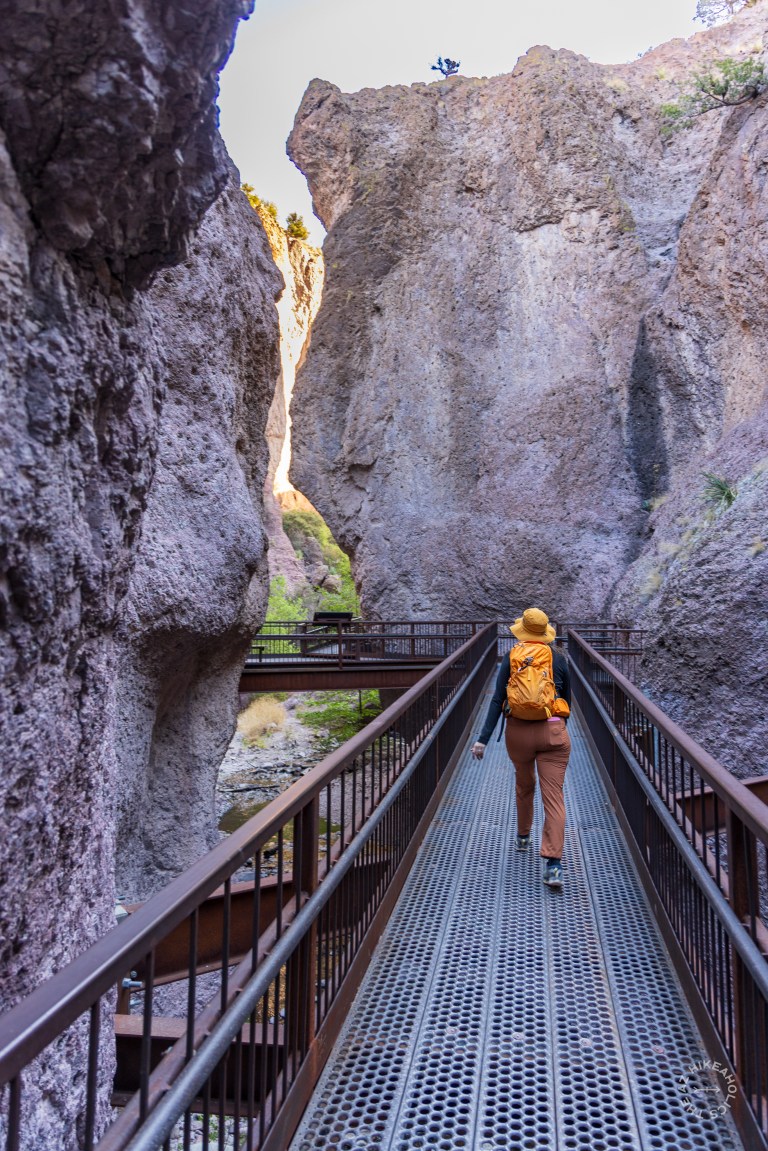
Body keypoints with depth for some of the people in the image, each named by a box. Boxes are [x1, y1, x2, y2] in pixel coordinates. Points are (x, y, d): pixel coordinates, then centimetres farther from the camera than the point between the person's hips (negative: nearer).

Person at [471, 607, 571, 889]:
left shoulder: (511, 660, -1)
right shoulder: (559, 660, 1)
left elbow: (497, 701, -7)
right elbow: (567, 699, 12)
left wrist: (483, 739, -6)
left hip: (518, 732, 1)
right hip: (553, 733, -1)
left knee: (524, 785, 25)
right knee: (554, 796, -4)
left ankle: (523, 838, 44)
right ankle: (553, 863, -15)